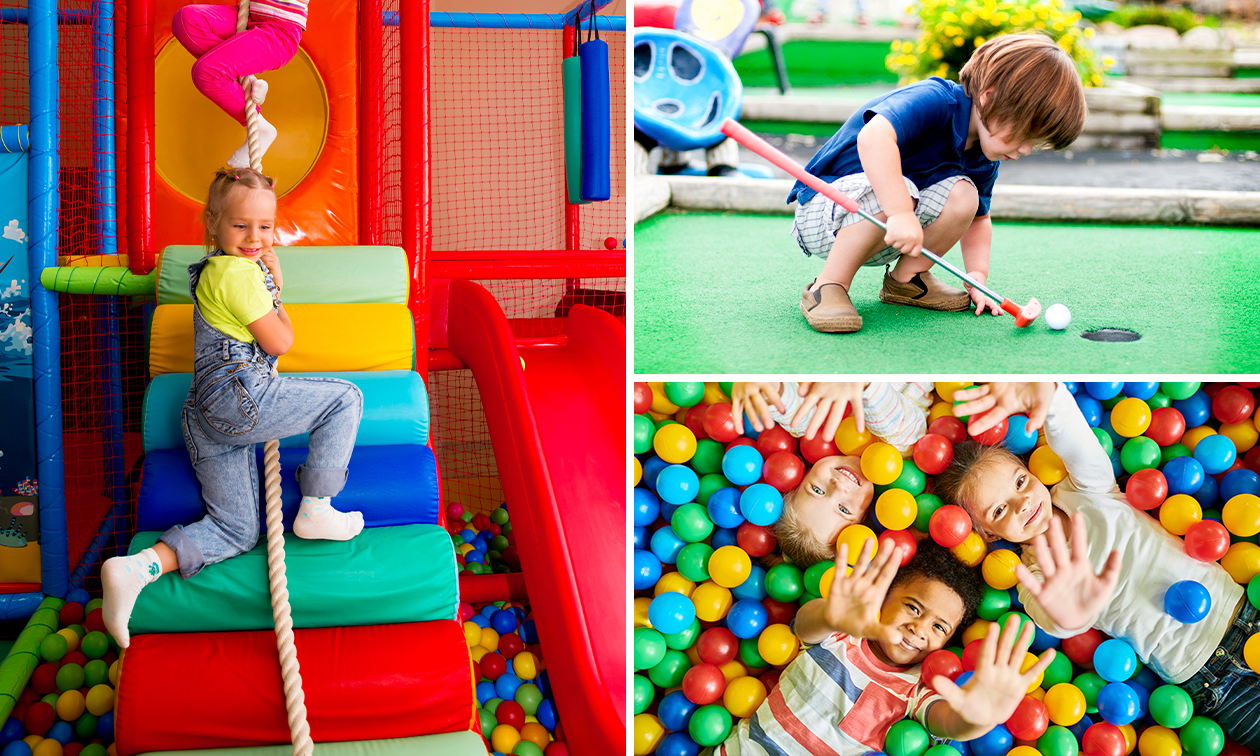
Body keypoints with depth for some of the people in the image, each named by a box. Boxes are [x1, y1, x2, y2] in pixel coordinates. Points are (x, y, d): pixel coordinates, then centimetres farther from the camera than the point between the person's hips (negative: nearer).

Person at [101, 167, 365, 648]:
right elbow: (279, 342, -8)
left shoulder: (213, 270, 22)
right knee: (345, 398, 2)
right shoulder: (240, 273, -10)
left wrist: (272, 282, 18)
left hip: (208, 418, 10)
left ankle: (138, 568, -11)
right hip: (239, 396, -10)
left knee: (236, 531, 8)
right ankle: (316, 510, -1)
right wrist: (277, 303, 11)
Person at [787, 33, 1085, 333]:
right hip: (821, 212, -7)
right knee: (894, 191, -37)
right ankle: (828, 286, -23)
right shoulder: (932, 101, -27)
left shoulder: (984, 161, 0)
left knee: (963, 195, -15)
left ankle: (907, 278, 3)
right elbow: (872, 138, -46)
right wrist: (901, 213, -52)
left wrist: (977, 276, -1)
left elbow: (979, 220, 15)